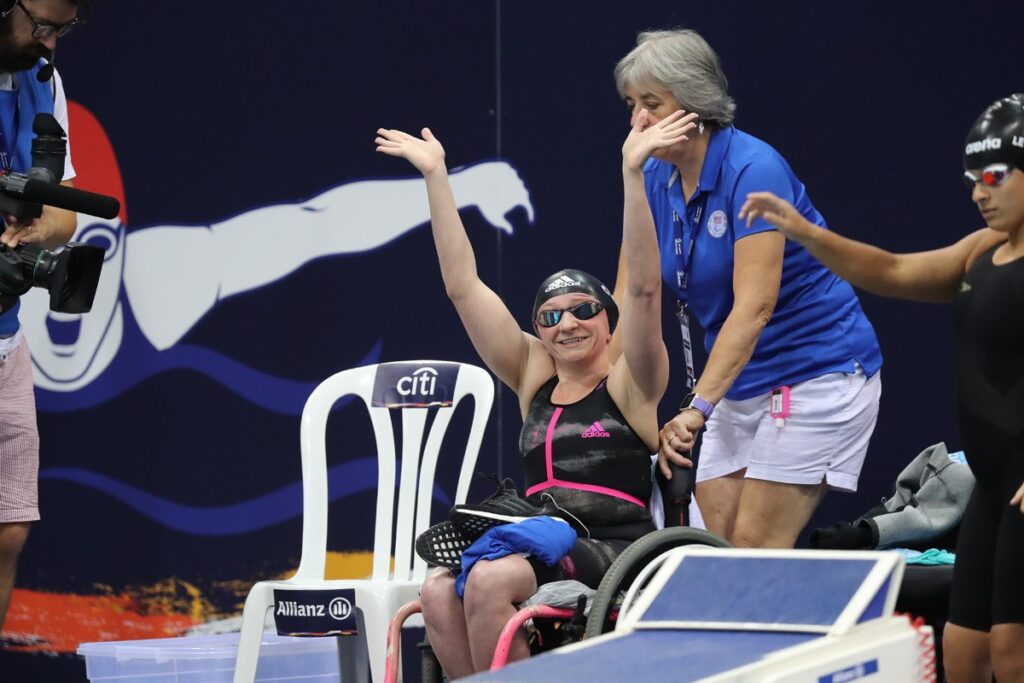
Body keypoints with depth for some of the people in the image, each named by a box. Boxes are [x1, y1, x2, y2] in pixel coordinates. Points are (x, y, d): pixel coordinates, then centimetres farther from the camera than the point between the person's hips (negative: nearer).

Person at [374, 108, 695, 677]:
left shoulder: (630, 384, 4)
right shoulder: (534, 378, 16)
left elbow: (643, 288, -11)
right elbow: (463, 286, 14)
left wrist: (633, 173, -19)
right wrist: (436, 177, 11)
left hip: (618, 553, -5)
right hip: (544, 546, 5)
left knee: (490, 580, -29)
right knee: (440, 591, -24)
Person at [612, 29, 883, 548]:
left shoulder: (752, 170, -21)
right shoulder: (654, 180, 3)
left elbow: (754, 307, -27)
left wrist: (697, 407, -32)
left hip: (817, 373, -8)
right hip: (740, 383, 8)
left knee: (755, 547, -14)